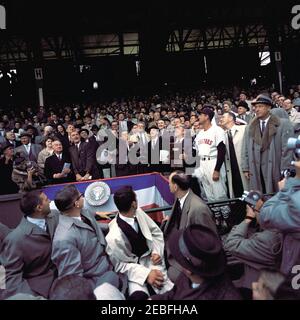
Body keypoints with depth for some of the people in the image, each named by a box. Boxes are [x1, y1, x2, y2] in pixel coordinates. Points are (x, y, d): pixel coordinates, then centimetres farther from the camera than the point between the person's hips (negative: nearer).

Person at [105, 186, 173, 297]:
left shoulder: (138, 212, -9)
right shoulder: (114, 237, -26)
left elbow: (156, 232, 6)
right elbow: (120, 265, -13)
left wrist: (157, 252, -8)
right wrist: (146, 273, -21)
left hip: (151, 259, 4)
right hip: (133, 267, -4)